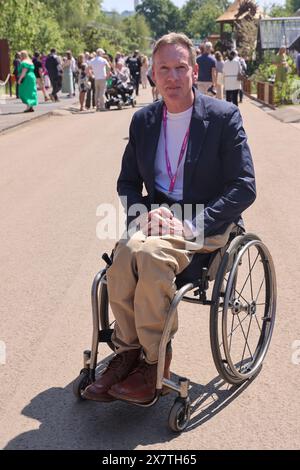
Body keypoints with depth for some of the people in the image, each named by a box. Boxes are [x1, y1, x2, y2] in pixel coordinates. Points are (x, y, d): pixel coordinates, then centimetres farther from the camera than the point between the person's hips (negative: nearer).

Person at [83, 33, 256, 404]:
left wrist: (192, 224, -19)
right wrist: (143, 214, -8)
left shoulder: (224, 116, -4)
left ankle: (152, 360, -16)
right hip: (157, 217, 4)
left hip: (207, 226, -4)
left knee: (150, 252, -34)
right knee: (125, 251, -30)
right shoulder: (143, 120, 10)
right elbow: (127, 182, 15)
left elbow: (244, 188, -8)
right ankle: (127, 352, -14)